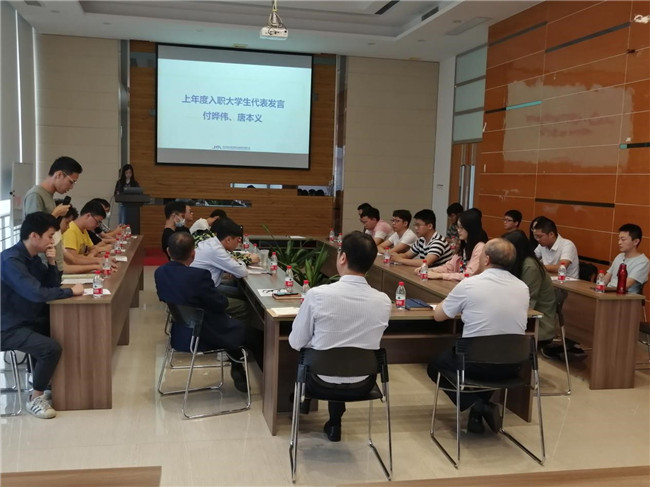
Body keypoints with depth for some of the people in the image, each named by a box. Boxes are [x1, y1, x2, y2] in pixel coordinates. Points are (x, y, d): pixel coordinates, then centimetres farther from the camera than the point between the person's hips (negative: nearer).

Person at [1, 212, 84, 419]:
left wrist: (52, 262, -6)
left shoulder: (32, 257, 6)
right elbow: (37, 293, -33)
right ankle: (36, 398, -6)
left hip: (30, 320, 10)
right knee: (52, 347, -26)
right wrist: (71, 291, -21)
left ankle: (40, 375, 26)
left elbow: (52, 286, 11)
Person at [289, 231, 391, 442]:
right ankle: (334, 423, 42)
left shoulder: (317, 294, -22)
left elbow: (296, 343, -9)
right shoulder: (384, 301, -13)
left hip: (322, 382, -2)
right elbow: (369, 341, 4)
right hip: (362, 385, 2)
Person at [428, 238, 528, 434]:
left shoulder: (469, 284, -12)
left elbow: (438, 315, 2)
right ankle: (478, 413, 20)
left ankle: (477, 405, 5)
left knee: (435, 365, 24)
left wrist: (463, 309, 22)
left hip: (476, 363, -4)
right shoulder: (523, 288, 1)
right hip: (511, 366, 5)